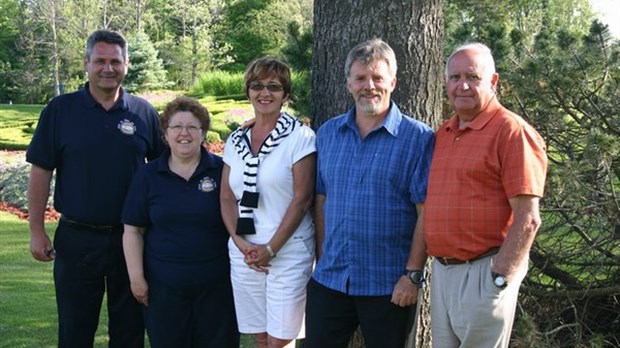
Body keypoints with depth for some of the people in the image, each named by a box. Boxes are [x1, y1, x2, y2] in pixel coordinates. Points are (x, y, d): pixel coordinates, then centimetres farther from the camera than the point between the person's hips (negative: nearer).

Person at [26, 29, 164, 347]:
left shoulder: (145, 113, 1)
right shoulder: (59, 110, -2)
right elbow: (41, 172, -2)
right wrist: (37, 231, -6)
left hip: (130, 238, 1)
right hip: (76, 238, -1)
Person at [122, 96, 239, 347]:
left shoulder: (222, 170, 0)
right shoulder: (148, 176, 3)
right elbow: (133, 231, 5)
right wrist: (136, 277, -1)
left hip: (216, 285, -1)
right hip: (164, 287, 1)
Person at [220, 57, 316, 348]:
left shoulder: (300, 136, -6)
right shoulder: (236, 140, 9)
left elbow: (302, 198, -10)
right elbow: (227, 198, 9)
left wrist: (270, 249, -12)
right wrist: (240, 243, -6)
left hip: (288, 251, -4)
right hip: (243, 253, 5)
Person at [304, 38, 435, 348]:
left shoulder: (419, 138, -8)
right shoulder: (327, 134, 7)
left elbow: (426, 213, -10)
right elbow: (321, 201, 11)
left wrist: (413, 274, -13)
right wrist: (323, 260, 8)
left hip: (389, 286, -4)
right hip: (329, 279, 4)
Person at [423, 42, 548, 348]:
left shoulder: (511, 132, -12)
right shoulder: (442, 134, 12)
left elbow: (527, 220, -16)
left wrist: (499, 280, -17)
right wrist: (438, 266, 13)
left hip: (482, 273, -7)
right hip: (441, 271, 7)